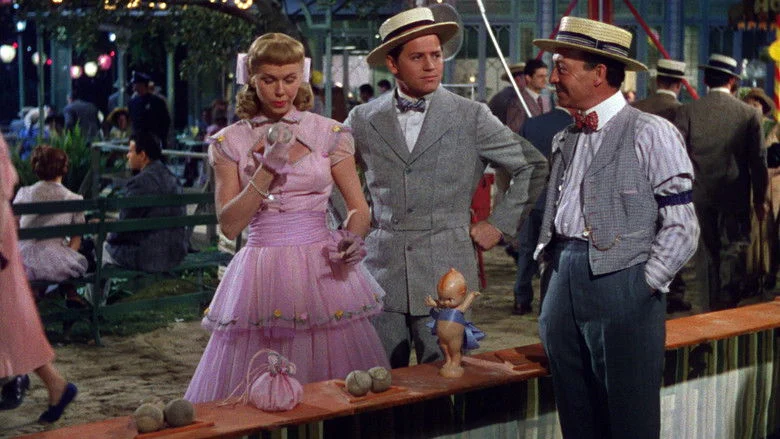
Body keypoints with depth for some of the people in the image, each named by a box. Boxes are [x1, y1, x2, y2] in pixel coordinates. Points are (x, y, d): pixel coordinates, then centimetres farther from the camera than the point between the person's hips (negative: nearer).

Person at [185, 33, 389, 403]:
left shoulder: (328, 133, 4)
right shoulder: (230, 143, 4)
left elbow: (359, 209, 7)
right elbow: (229, 226, -3)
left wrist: (351, 238, -15)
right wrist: (268, 168, -11)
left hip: (322, 272, 0)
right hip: (261, 276, 0)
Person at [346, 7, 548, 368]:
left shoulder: (471, 117, 1)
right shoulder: (364, 120, 6)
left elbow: (534, 166, 9)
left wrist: (500, 225, 5)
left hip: (445, 275, -1)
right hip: (381, 273, 2)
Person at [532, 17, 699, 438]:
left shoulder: (650, 134, -9)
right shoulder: (565, 140, 14)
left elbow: (681, 227, -10)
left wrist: (642, 286, -10)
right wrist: (550, 260, 10)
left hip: (622, 289, -7)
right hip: (564, 284, 7)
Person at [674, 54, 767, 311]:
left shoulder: (688, 111, -5)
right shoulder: (749, 114, -4)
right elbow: (758, 161, -1)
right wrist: (759, 200, 8)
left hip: (700, 194, 1)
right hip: (736, 196, -1)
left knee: (707, 250, 11)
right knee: (735, 249, 7)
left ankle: (712, 306, 17)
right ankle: (729, 302, -1)